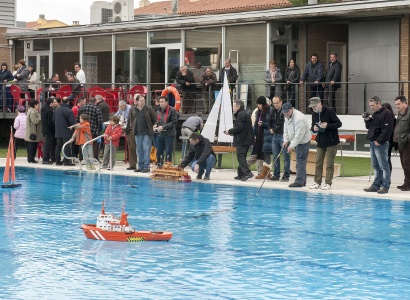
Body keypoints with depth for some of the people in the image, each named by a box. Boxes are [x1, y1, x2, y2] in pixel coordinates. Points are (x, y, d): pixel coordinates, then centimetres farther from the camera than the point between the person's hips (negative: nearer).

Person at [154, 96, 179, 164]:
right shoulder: (159, 111, 13)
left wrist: (163, 127, -21)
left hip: (169, 135, -7)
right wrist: (155, 125, 2)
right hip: (160, 134, 7)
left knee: (168, 153, -3)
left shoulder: (172, 110, -10)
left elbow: (174, 122, -16)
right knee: (159, 152, 12)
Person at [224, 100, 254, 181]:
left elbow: (239, 127, -20)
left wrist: (230, 131, -8)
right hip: (246, 140, 10)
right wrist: (232, 132, 12)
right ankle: (241, 174, 16)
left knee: (240, 156, -12)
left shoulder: (241, 115, -13)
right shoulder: (245, 114, 19)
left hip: (242, 140, -10)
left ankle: (247, 172, -21)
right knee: (241, 156, 13)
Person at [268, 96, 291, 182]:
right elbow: (270, 121, 27)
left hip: (283, 136, -7)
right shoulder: (273, 111, 11)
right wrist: (270, 128, 11)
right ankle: (276, 175, 17)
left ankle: (286, 176, 0)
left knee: (286, 157, -3)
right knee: (275, 157, 10)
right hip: (275, 136, 7)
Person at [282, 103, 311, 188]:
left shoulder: (299, 118, -26)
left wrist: (292, 146, -25)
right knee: (300, 161, 13)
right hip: (295, 141, 9)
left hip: (303, 141, -9)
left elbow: (299, 135, -28)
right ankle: (302, 181, 18)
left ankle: (299, 181, -11)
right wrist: (286, 141, 5)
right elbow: (286, 130, 16)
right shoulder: (287, 117, 5)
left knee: (300, 161, -11)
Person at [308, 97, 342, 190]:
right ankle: (317, 182, 12)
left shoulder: (329, 112, -13)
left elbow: (339, 123, -13)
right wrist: (314, 129, -9)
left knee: (329, 164, -3)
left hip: (331, 141, -6)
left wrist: (327, 125, -25)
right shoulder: (314, 114, 6)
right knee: (318, 163, 6)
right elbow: (313, 127, 15)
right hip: (320, 141, 6)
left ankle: (328, 183, 0)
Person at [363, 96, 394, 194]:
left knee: (384, 166, -6)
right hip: (373, 143, 9)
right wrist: (367, 121, 6)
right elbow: (369, 127, 25)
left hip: (381, 144, -9)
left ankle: (385, 186, -5)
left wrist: (379, 141, -20)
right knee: (376, 166, 12)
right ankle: (376, 185, 17)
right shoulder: (374, 114, 17)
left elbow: (387, 130, -18)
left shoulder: (386, 114, -11)